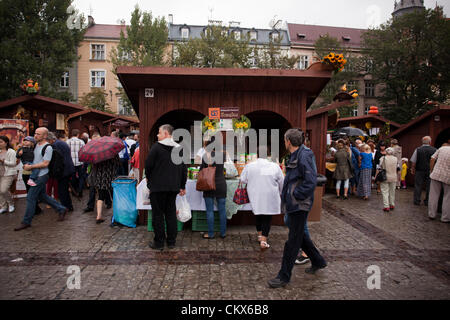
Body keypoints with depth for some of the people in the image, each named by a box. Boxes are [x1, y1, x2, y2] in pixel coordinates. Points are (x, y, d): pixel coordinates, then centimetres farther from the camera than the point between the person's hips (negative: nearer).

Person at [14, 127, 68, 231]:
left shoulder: (48, 148, -16)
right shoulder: (37, 145, 12)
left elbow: (45, 163, -20)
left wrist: (30, 167, -17)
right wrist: (27, 165, 9)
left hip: (41, 176, -10)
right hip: (36, 175, 10)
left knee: (30, 197, -4)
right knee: (42, 196, 16)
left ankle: (26, 222, 7)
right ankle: (61, 209, 25)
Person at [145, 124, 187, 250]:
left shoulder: (156, 147, -9)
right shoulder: (179, 149, 8)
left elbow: (148, 164, -8)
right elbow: (184, 169, 9)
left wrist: (149, 178, 10)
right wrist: (182, 186, 15)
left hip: (158, 186, -5)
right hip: (173, 187, 5)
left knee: (158, 214, 4)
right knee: (171, 213, 13)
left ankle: (159, 242, 10)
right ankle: (171, 241, 19)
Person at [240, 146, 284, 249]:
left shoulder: (249, 166, -8)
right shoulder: (275, 167, -8)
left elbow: (243, 180, 4)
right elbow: (282, 183, 2)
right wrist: (280, 193, 20)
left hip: (255, 197, 2)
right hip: (270, 198, -2)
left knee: (258, 215, 21)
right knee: (267, 217, 8)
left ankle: (259, 235, 34)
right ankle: (263, 241, 4)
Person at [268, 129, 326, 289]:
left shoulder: (303, 157, -19)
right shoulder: (295, 155, 12)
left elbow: (310, 182, -26)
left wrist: (295, 195, -19)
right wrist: (286, 194, 10)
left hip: (299, 205, -10)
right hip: (294, 204, 10)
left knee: (293, 241, 0)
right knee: (299, 234, 22)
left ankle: (284, 276, 11)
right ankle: (317, 261, 40)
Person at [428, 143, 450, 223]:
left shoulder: (441, 148, 0)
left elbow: (432, 160, 0)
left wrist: (431, 171, 9)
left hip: (436, 175, 1)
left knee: (434, 195, 8)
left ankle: (431, 214, 13)